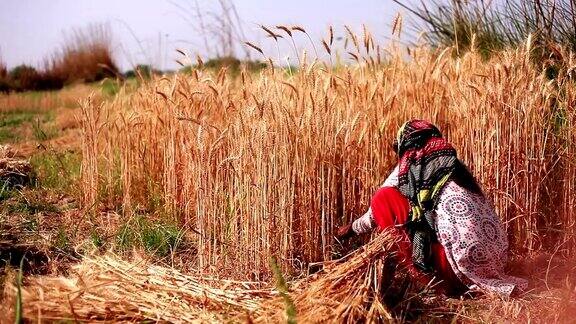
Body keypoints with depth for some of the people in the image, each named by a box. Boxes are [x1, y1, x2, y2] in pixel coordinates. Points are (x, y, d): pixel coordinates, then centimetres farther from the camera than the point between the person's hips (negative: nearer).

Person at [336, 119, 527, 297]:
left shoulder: (409, 168, 4)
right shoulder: (455, 166, 20)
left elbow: (380, 208, 17)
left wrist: (352, 228, 38)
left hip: (463, 263, -7)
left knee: (384, 198, 1)